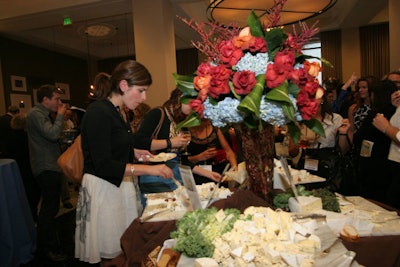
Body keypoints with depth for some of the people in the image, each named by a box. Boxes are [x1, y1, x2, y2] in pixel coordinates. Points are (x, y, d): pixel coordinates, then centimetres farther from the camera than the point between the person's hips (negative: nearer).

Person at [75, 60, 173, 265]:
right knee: (111, 255, 4)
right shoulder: (98, 112, -18)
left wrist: (134, 152, 7)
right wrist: (148, 169, -25)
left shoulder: (116, 111, 9)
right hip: (103, 188, -8)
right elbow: (103, 165, -23)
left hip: (120, 185, 9)